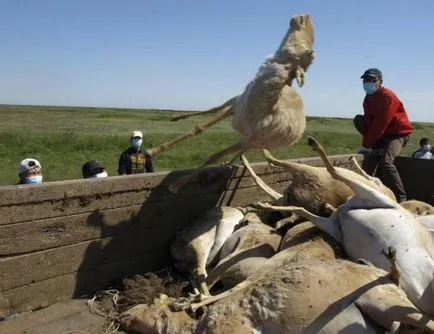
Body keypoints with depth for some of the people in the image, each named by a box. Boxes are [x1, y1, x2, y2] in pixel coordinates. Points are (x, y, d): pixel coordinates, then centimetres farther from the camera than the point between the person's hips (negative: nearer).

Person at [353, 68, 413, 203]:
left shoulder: (388, 96, -18)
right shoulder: (368, 98, 9)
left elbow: (381, 123, -23)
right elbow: (369, 121, 6)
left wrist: (366, 143, -20)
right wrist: (367, 141, -10)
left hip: (398, 133, -9)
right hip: (382, 135, 9)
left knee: (386, 162, -28)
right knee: (368, 164, 4)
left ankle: (400, 198, -22)